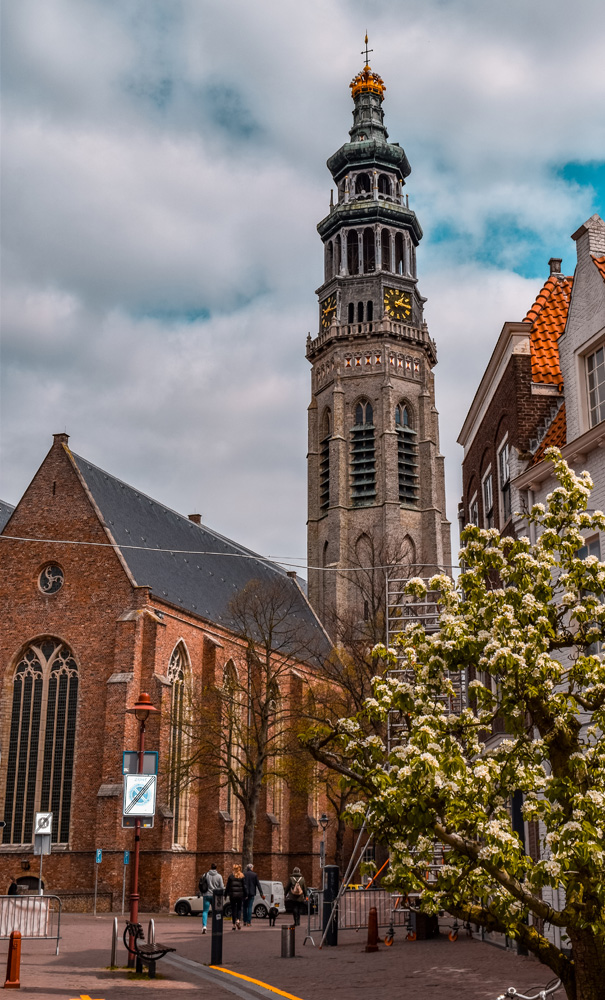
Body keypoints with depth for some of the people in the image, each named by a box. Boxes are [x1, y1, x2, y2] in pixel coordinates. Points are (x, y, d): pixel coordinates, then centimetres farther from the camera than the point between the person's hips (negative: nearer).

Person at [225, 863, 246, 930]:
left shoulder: (231, 876, 0)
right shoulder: (242, 876, 0)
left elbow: (227, 886, 1)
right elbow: (244, 887, -1)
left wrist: (226, 894, 9)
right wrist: (245, 895, 5)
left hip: (232, 895, 0)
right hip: (240, 894, 0)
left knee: (233, 909, 8)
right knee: (239, 908, 13)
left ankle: (234, 925, 7)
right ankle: (238, 920, -11)